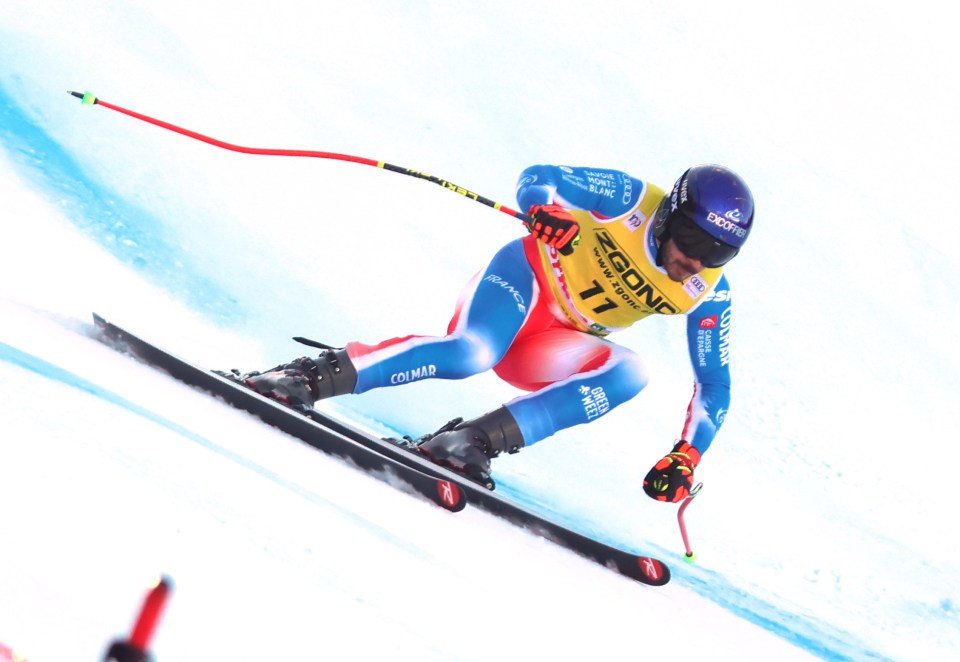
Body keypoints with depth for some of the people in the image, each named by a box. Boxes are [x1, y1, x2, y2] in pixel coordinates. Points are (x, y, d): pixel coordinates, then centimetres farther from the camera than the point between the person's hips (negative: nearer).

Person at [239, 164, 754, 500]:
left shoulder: (707, 294, -7)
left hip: (548, 350, 4)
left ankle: (477, 440, -32)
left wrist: (686, 456, -16)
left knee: (629, 373, -28)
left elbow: (714, 386, -1)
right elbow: (536, 177, -10)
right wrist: (546, 208, -35)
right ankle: (311, 378, -31)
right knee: (472, 352, -36)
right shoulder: (633, 200, -15)